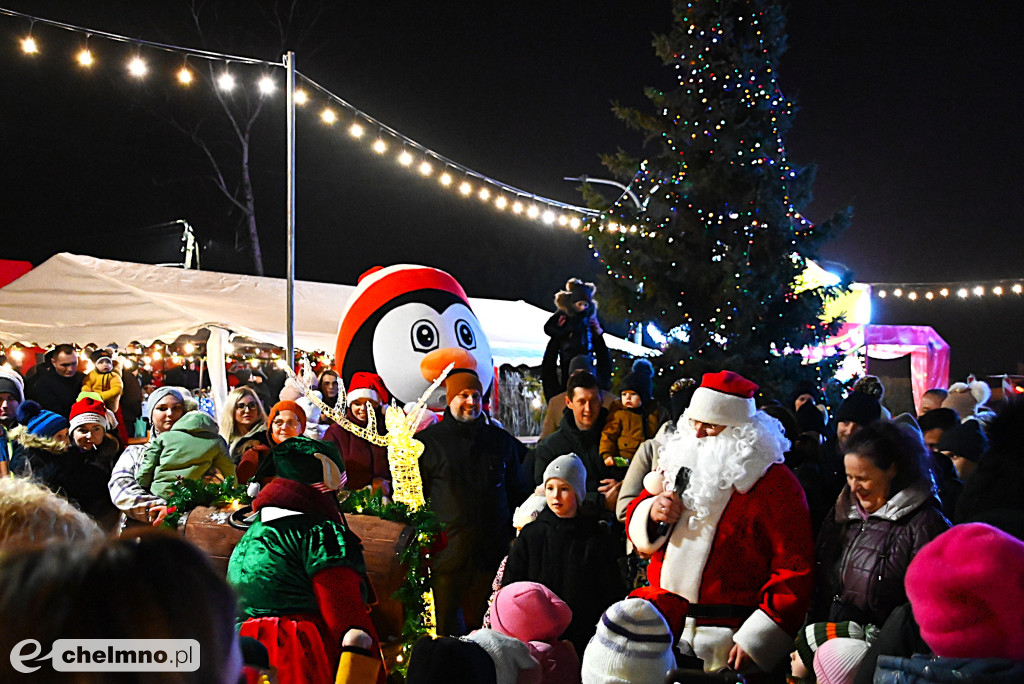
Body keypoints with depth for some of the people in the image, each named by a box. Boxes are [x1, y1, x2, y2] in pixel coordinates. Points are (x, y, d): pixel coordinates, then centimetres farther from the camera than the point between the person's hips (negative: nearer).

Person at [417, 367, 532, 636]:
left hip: (494, 552, 2)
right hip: (447, 551, -2)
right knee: (447, 628, 1)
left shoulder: (501, 440, 11)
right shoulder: (427, 441, 2)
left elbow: (520, 493, 19)